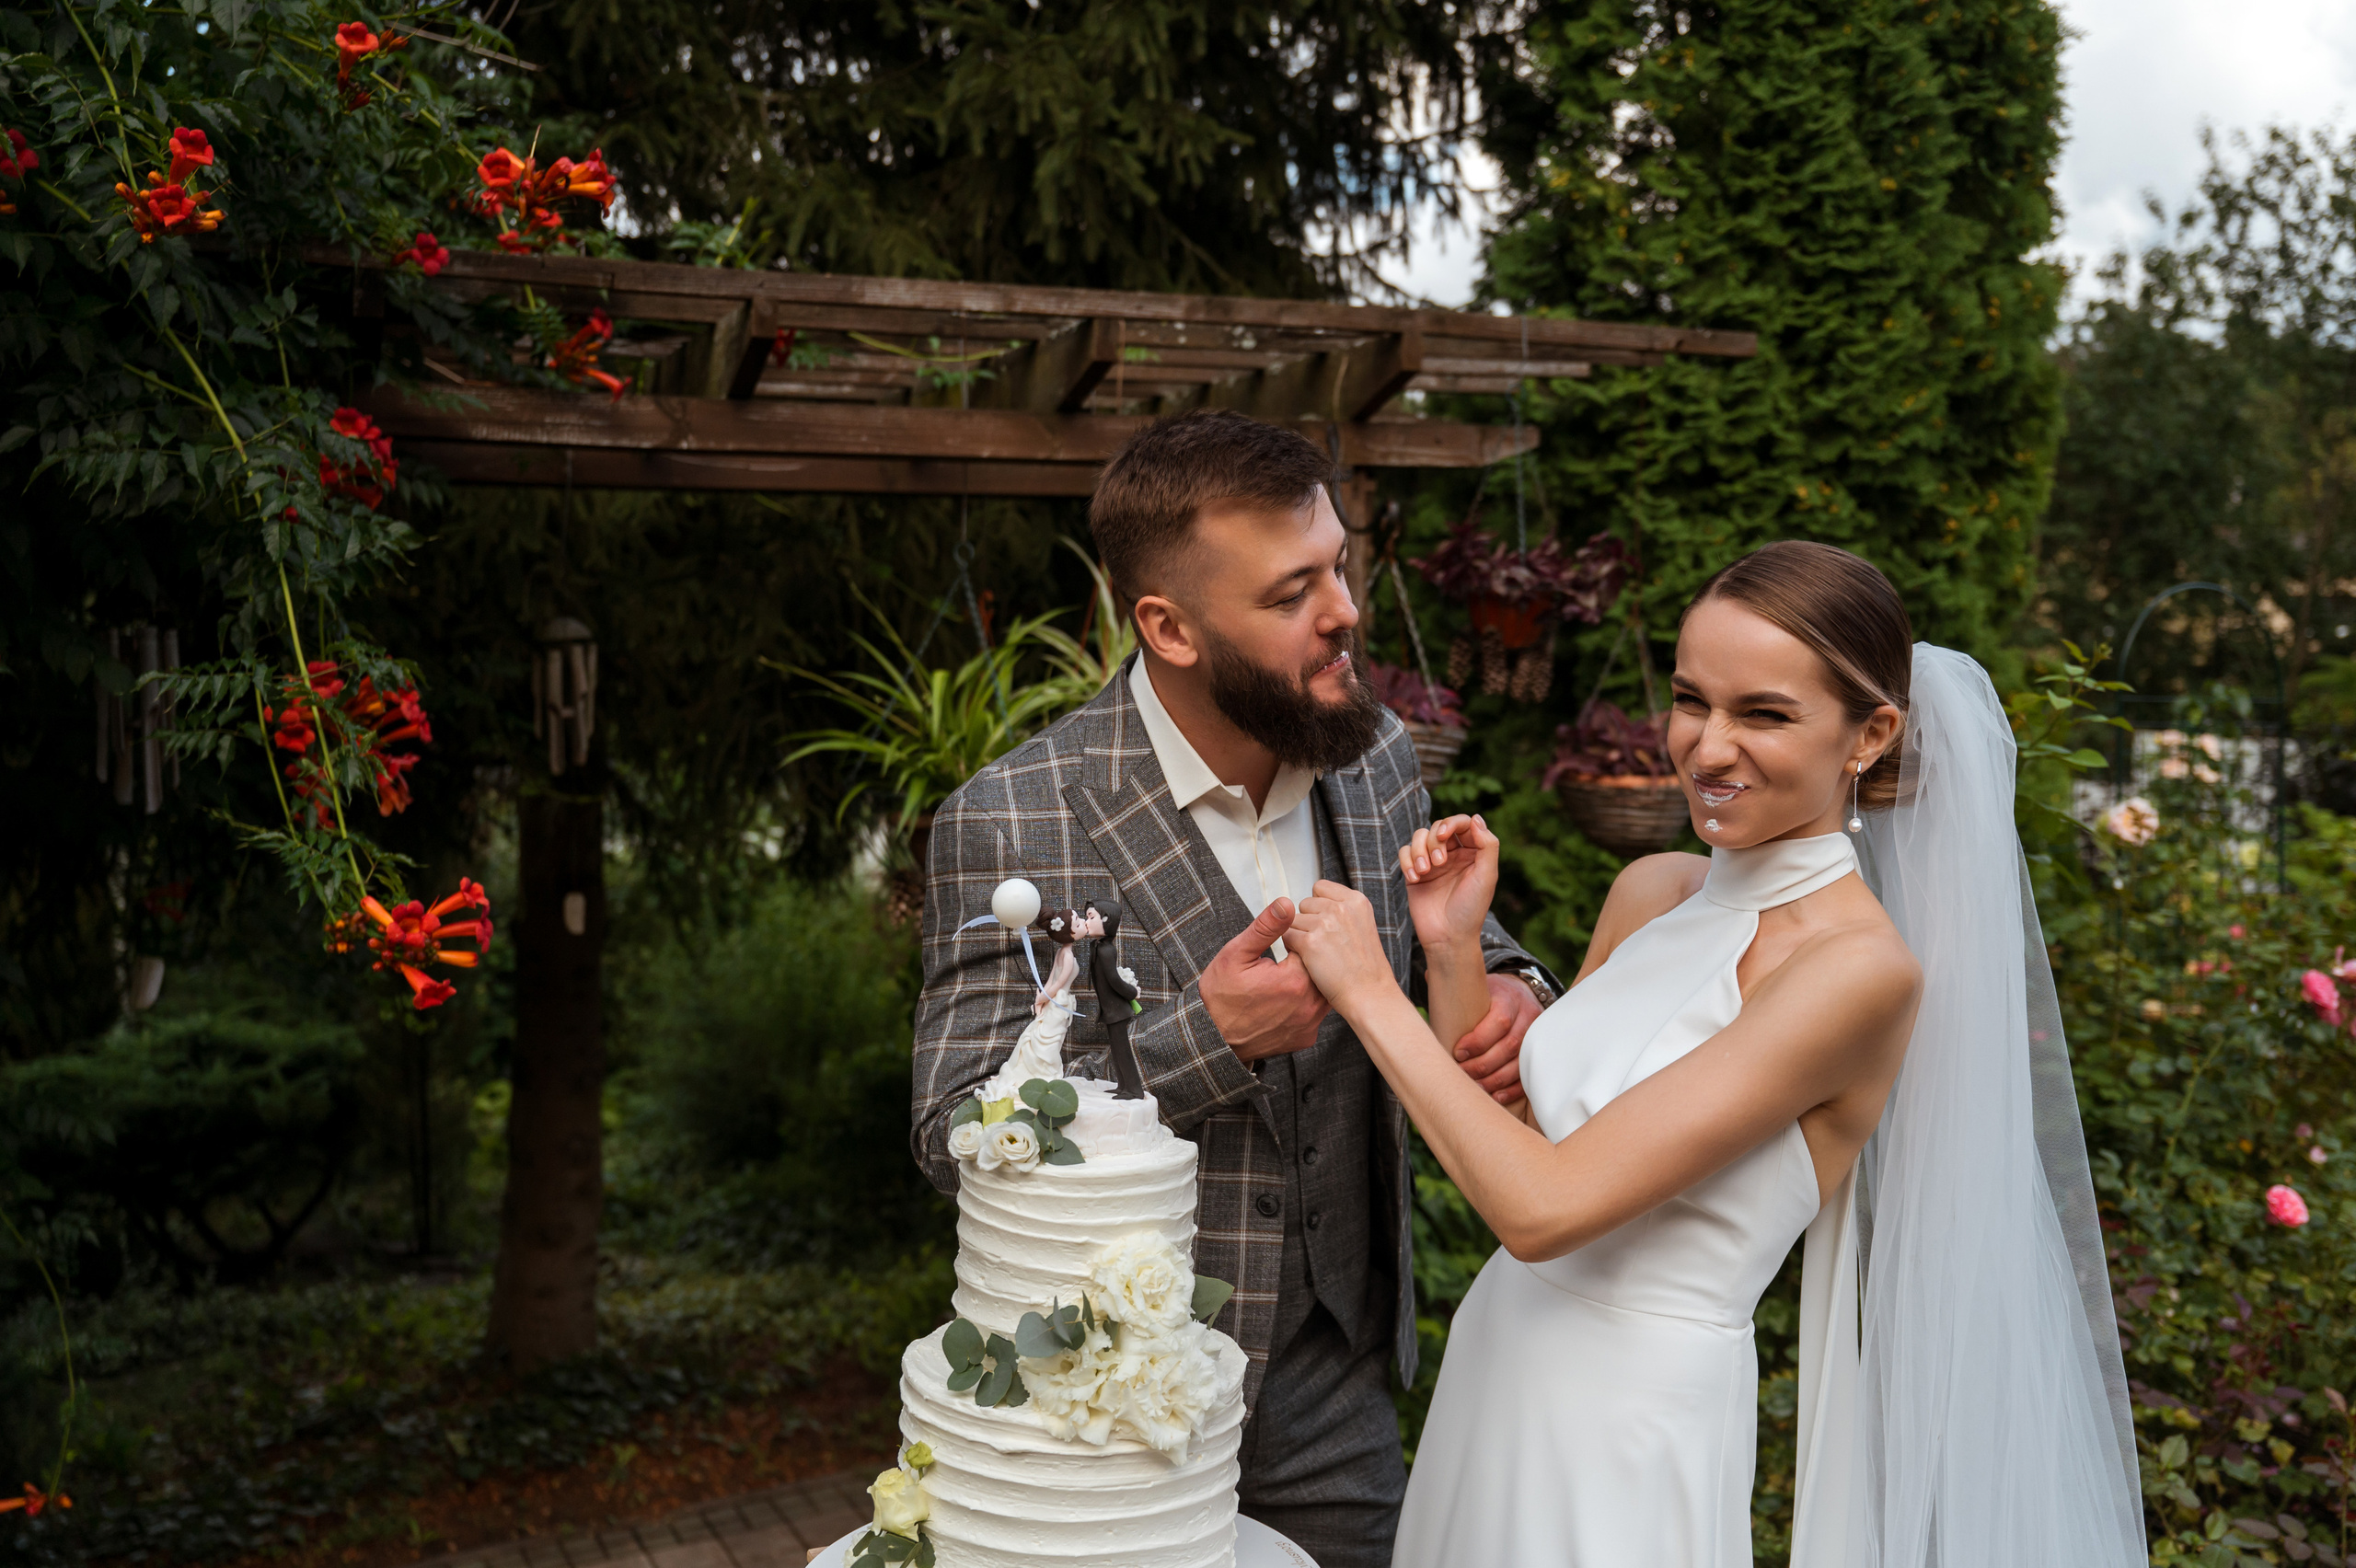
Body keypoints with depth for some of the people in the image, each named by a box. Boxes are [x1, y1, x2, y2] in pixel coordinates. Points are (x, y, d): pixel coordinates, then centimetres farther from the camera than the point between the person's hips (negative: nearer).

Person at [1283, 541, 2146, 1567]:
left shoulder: (1862, 965, -20)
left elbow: (1545, 1206, -24)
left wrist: (1368, 992, -17)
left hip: (1629, 1442, -6)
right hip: (1494, 1384, 7)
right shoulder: (1651, 892, 2)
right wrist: (1450, 949, -4)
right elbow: (1510, 1137, 8)